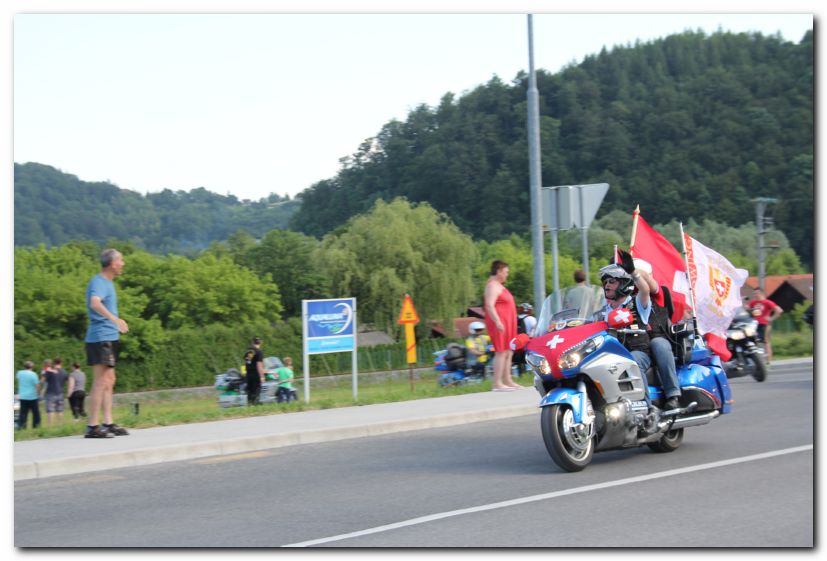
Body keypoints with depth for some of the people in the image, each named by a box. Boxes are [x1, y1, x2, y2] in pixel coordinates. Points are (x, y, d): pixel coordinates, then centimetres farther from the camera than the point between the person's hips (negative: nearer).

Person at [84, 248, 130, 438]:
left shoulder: (107, 283, 16)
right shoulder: (98, 282, -14)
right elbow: (95, 303, -33)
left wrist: (117, 326, 36)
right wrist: (115, 319, -45)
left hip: (109, 337, 10)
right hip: (100, 338, -10)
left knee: (109, 381, 12)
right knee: (101, 382, -10)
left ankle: (108, 423, 16)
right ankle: (92, 427, -9)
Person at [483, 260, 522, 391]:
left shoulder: (499, 285, 20)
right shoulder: (492, 286, -12)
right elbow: (489, 306, -22)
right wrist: (497, 322, -30)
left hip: (507, 323, 11)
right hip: (499, 324, -11)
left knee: (508, 353, 12)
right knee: (501, 352, -13)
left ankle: (507, 381, 17)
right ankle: (497, 384, -15)